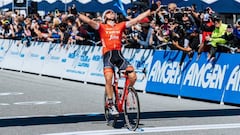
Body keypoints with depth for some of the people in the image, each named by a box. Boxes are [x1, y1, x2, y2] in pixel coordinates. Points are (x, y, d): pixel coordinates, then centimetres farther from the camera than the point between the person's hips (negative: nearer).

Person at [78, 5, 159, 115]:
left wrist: (150, 11, 13)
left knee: (133, 76, -11)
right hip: (108, 55, -3)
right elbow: (89, 21, -5)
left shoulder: (121, 26, 16)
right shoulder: (102, 27, 8)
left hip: (119, 54, 3)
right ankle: (111, 105, -8)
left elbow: (136, 19, 15)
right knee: (108, 79, -20)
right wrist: (78, 15, -19)